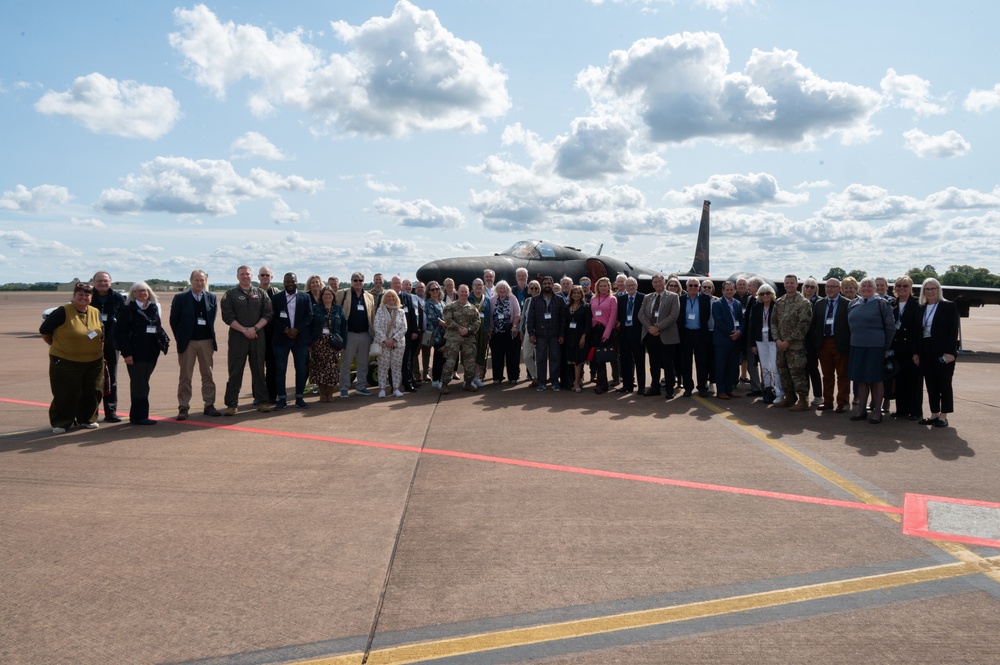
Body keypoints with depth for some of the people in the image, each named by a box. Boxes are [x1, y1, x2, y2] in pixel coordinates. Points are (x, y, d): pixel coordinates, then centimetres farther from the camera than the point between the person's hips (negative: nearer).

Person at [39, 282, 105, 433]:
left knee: (91, 392, 10)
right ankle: (61, 423, 13)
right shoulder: (62, 312, -11)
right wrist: (57, 346, 1)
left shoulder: (96, 312, 6)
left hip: (94, 362, 5)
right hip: (66, 362, -5)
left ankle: (87, 419, 25)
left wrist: (100, 347, 10)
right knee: (66, 394, 0)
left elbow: (102, 334, 20)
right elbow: (44, 330, -4)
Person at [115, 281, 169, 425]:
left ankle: (136, 415, 18)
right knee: (140, 385, -5)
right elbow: (119, 332, -8)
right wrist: (126, 353, -14)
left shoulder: (154, 308, 12)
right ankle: (140, 416, 1)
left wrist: (163, 341, 1)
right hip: (135, 354, -5)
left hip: (151, 354, 5)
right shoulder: (129, 310, -4)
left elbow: (158, 329, 18)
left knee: (142, 384, 10)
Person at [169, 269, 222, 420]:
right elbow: (174, 320, 2)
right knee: (185, 376, 2)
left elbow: (213, 318, 11)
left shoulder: (212, 298, 6)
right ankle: (183, 407, 6)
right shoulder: (180, 298, -1)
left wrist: (210, 335, 5)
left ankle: (209, 405, 13)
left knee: (208, 375, 7)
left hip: (206, 341, 2)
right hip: (187, 341, -2)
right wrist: (179, 338, 2)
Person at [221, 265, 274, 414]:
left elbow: (267, 314, 2)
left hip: (257, 336, 2)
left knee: (258, 369, 6)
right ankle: (231, 404, 4)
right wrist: (244, 330, -12)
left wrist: (254, 328, -11)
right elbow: (227, 317, -4)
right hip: (237, 336, -2)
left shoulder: (261, 293, 10)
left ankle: (262, 401, 12)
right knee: (235, 370, -1)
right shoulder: (230, 295, 4)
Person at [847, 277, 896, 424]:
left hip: (875, 347, -5)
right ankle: (861, 410, 18)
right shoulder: (854, 304, 10)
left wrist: (887, 348, -5)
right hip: (857, 346, 5)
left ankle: (877, 412, 11)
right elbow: (850, 324, 19)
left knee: (875, 379, 2)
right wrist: (853, 340, 12)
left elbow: (890, 327, -4)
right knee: (861, 380, 10)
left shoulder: (881, 304, -4)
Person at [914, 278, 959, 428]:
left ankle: (943, 416, 8)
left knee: (944, 384, 2)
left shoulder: (949, 306, -3)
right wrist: (916, 352, 6)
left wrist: (950, 352, -17)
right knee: (930, 384, 7)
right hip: (926, 352, 5)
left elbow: (953, 330, -9)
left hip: (943, 352, -5)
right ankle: (934, 414, 14)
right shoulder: (921, 308, 12)